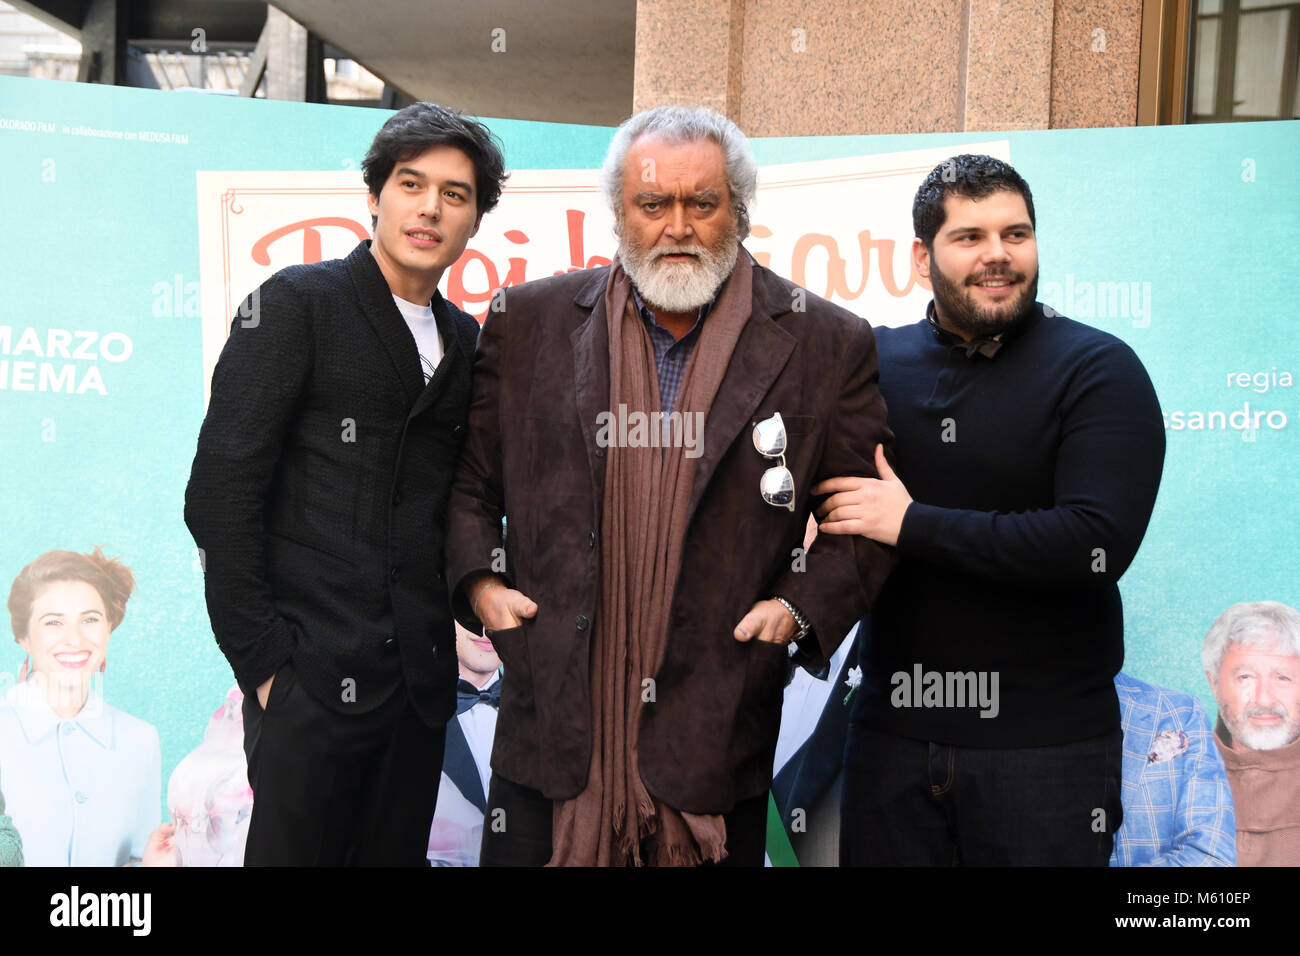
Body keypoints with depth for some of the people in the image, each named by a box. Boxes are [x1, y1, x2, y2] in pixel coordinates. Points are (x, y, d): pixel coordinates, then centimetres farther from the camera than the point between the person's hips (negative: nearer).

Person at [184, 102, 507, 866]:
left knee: (397, 852, 14)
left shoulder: (465, 338, 13)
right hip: (313, 677, -5)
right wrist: (261, 657, -12)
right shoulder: (298, 303, -5)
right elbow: (221, 492, -11)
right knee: (295, 847, 3)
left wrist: (458, 609, 5)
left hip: (420, 678, 6)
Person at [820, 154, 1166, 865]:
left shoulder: (1097, 369, -7)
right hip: (893, 728, 4)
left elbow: (1096, 545, -20)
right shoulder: (876, 359, 4)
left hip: (1045, 736, -3)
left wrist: (914, 524, -17)